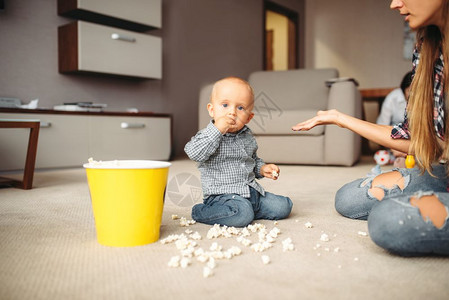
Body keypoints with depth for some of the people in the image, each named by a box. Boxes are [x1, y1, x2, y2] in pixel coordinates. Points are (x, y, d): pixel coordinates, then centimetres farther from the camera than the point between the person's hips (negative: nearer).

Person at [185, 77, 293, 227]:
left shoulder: (248, 137, 12)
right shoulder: (208, 134, -9)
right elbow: (194, 153, -29)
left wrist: (262, 168, 8)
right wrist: (217, 129, -29)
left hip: (253, 193, 7)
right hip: (222, 195, -7)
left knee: (282, 206, 3)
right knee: (242, 214, -32)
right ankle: (200, 211, -9)